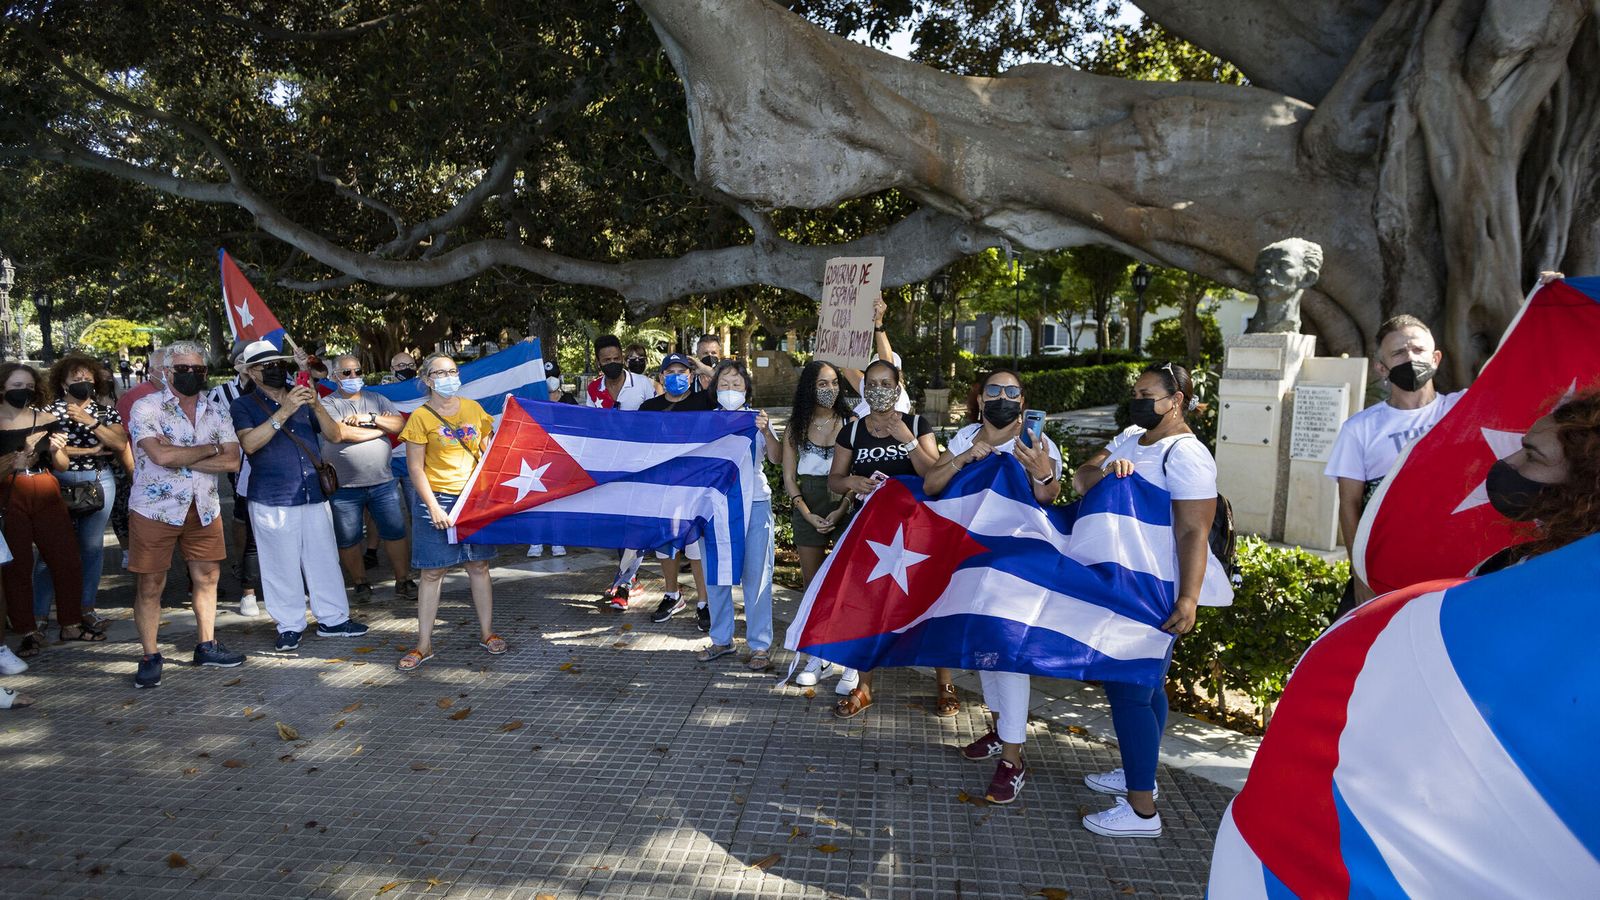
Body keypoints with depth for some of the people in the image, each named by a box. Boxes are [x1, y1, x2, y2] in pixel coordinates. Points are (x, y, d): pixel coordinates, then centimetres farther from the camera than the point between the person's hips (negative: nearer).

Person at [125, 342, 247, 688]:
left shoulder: (216, 413, 6)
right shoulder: (146, 408, -7)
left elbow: (232, 461, -6)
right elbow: (161, 456, -23)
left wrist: (180, 458, -15)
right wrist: (208, 449, -9)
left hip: (204, 509, 4)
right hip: (155, 509, -4)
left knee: (207, 578, 10)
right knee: (150, 584, 3)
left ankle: (207, 646, 24)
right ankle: (150, 657, 14)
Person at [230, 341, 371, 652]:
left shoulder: (303, 399, 13)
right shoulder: (244, 406, 1)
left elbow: (334, 435, 6)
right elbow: (249, 443, -17)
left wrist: (317, 407, -12)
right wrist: (284, 412, -24)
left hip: (314, 495, 4)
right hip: (272, 500, -4)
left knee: (325, 559, 8)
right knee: (282, 565, 1)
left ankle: (332, 618, 18)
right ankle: (290, 626, 12)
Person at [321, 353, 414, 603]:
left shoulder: (376, 399, 11)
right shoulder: (328, 404, -1)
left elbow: (399, 424, 0)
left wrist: (370, 418, -15)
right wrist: (382, 426, -7)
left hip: (383, 482, 2)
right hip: (344, 487, -2)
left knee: (395, 533, 2)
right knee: (348, 539, 8)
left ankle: (403, 580, 11)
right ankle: (360, 583, 23)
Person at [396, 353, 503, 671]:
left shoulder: (473, 409, 8)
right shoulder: (421, 417, -4)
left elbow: (489, 452, 13)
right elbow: (415, 468, -5)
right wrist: (434, 507, -13)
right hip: (438, 499, -3)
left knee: (479, 566, 9)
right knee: (432, 572, 2)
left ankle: (487, 633, 21)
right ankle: (423, 645, 11)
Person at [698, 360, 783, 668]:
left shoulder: (757, 418, 3)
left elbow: (775, 458, -10)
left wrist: (766, 431, -26)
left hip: (754, 502, -2)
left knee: (756, 576, 0)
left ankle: (760, 645, 8)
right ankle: (721, 639, 22)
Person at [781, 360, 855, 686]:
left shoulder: (850, 423, -3)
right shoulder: (796, 426, 5)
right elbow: (789, 478, 5)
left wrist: (841, 511, -14)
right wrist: (807, 514, -5)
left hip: (845, 504, -3)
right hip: (808, 507, 3)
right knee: (811, 582, 7)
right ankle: (818, 656, 17)